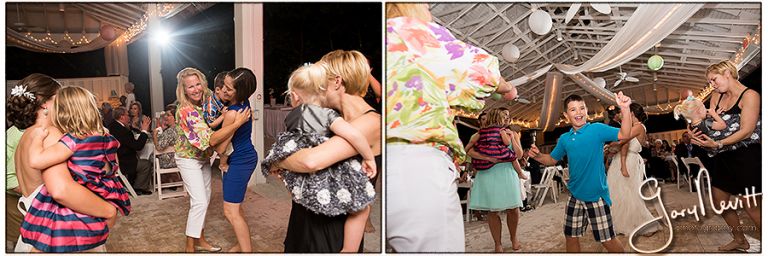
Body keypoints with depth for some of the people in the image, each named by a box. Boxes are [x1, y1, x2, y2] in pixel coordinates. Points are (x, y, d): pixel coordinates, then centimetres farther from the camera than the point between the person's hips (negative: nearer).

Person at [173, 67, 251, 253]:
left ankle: (200, 240, 27)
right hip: (189, 159, -8)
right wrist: (237, 123, -40)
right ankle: (189, 247, 1)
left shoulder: (205, 100, -8)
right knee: (199, 201, -11)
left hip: (204, 157, 8)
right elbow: (211, 140, -37)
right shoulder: (186, 111, -31)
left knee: (205, 199, 14)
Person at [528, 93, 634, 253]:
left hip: (597, 195, -5)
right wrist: (537, 156, -5)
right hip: (575, 196, 5)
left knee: (608, 240, 1)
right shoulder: (564, 139, 3)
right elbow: (552, 160, 15)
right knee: (571, 237, 17)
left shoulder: (597, 129, -11)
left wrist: (625, 109, -38)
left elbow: (624, 135, -24)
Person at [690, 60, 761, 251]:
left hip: (746, 157, -8)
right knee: (719, 202, 14)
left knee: (750, 206, -4)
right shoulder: (717, 97, 10)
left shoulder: (749, 96, -12)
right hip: (723, 158, 8)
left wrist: (718, 144, -29)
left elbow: (746, 130, -19)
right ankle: (740, 240, 33)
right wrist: (696, 132, -19)